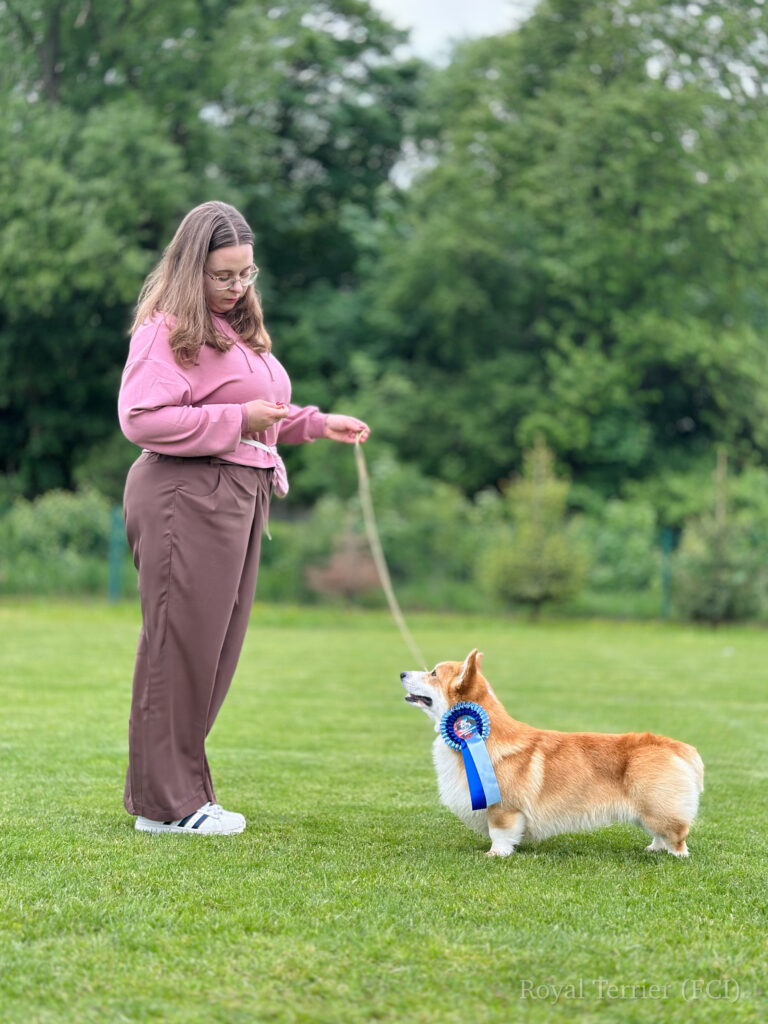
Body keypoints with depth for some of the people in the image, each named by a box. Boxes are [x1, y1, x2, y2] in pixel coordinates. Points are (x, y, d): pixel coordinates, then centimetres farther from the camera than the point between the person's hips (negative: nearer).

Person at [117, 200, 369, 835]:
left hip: (241, 493, 9)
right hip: (186, 494, -9)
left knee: (217, 648, 10)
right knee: (180, 645, -6)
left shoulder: (239, 328, 20)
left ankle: (178, 787, 19)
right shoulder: (167, 328, -9)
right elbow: (141, 419, -19)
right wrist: (238, 419, -18)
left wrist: (318, 425, 14)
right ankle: (167, 802, 1)